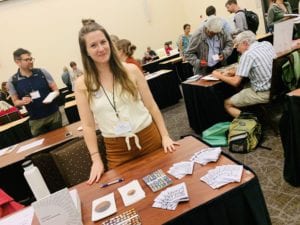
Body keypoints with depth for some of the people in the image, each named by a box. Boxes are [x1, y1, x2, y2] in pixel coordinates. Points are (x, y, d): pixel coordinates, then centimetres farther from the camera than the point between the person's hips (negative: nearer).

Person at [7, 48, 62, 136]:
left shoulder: (42, 72, -3)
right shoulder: (12, 81, -3)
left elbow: (56, 90, 2)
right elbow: (15, 102, 5)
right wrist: (22, 101, -18)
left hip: (54, 114, 0)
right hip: (36, 120, 0)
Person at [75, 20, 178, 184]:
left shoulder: (131, 70, -4)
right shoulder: (82, 84, -4)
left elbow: (151, 106, 1)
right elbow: (88, 126, -2)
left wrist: (164, 136, -3)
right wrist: (96, 160, -5)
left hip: (150, 138, 1)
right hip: (117, 148, 0)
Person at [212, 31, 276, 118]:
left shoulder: (247, 55, -16)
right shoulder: (267, 44, 6)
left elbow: (235, 82, -17)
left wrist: (219, 76, -1)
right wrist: (238, 70, 17)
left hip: (264, 94, -8)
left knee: (227, 104, 3)